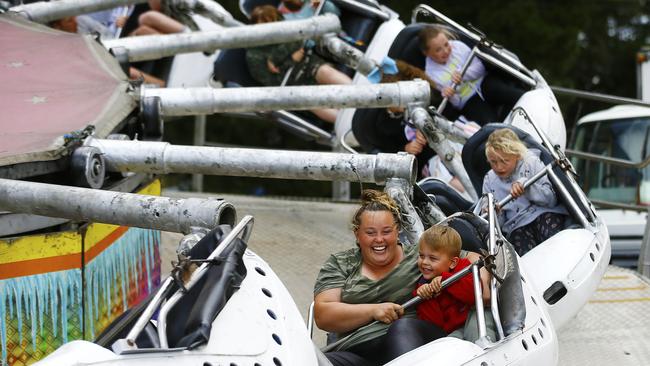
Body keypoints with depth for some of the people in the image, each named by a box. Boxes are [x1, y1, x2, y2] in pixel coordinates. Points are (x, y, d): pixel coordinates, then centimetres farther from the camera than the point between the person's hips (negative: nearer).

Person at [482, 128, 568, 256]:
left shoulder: (531, 163, 6)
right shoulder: (490, 180, 13)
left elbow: (551, 199, -2)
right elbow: (499, 223, 13)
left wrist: (526, 186, -17)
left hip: (544, 213, -1)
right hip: (517, 225, 2)